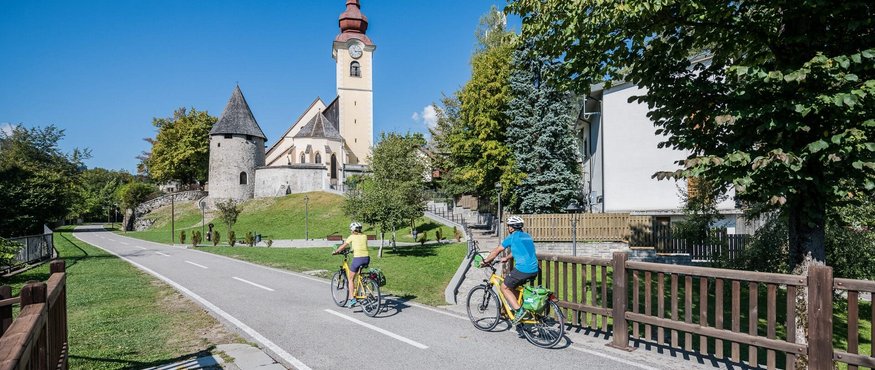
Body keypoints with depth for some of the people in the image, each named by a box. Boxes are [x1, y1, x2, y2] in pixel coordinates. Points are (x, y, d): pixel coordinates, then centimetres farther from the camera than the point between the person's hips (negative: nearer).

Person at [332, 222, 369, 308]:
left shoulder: (352, 237, 2)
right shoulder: (364, 236, 14)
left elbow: (343, 246, 9)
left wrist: (335, 251, 26)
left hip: (357, 259, -5)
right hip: (366, 258, 5)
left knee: (351, 279, 11)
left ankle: (352, 298, 3)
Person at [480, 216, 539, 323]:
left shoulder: (512, 237, -1)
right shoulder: (527, 236, 20)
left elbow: (497, 251, 5)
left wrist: (486, 261, 17)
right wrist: (506, 258, 45)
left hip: (522, 269, -8)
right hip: (534, 270, 8)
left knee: (504, 288, 7)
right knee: (512, 286, 26)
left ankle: (518, 310, -3)